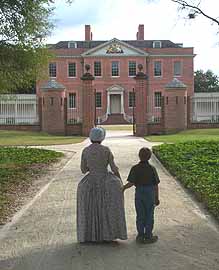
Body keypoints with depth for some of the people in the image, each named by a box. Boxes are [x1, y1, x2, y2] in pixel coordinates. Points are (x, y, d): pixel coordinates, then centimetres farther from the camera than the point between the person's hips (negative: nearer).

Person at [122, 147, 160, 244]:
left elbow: (131, 183, -13)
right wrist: (157, 198, 4)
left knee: (140, 215, 11)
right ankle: (148, 236, 16)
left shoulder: (135, 168, -7)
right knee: (149, 215, 10)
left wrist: (124, 187, 5)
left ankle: (140, 236, 18)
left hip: (139, 193, 1)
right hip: (150, 193, -1)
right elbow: (156, 185, -4)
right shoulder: (152, 169, -6)